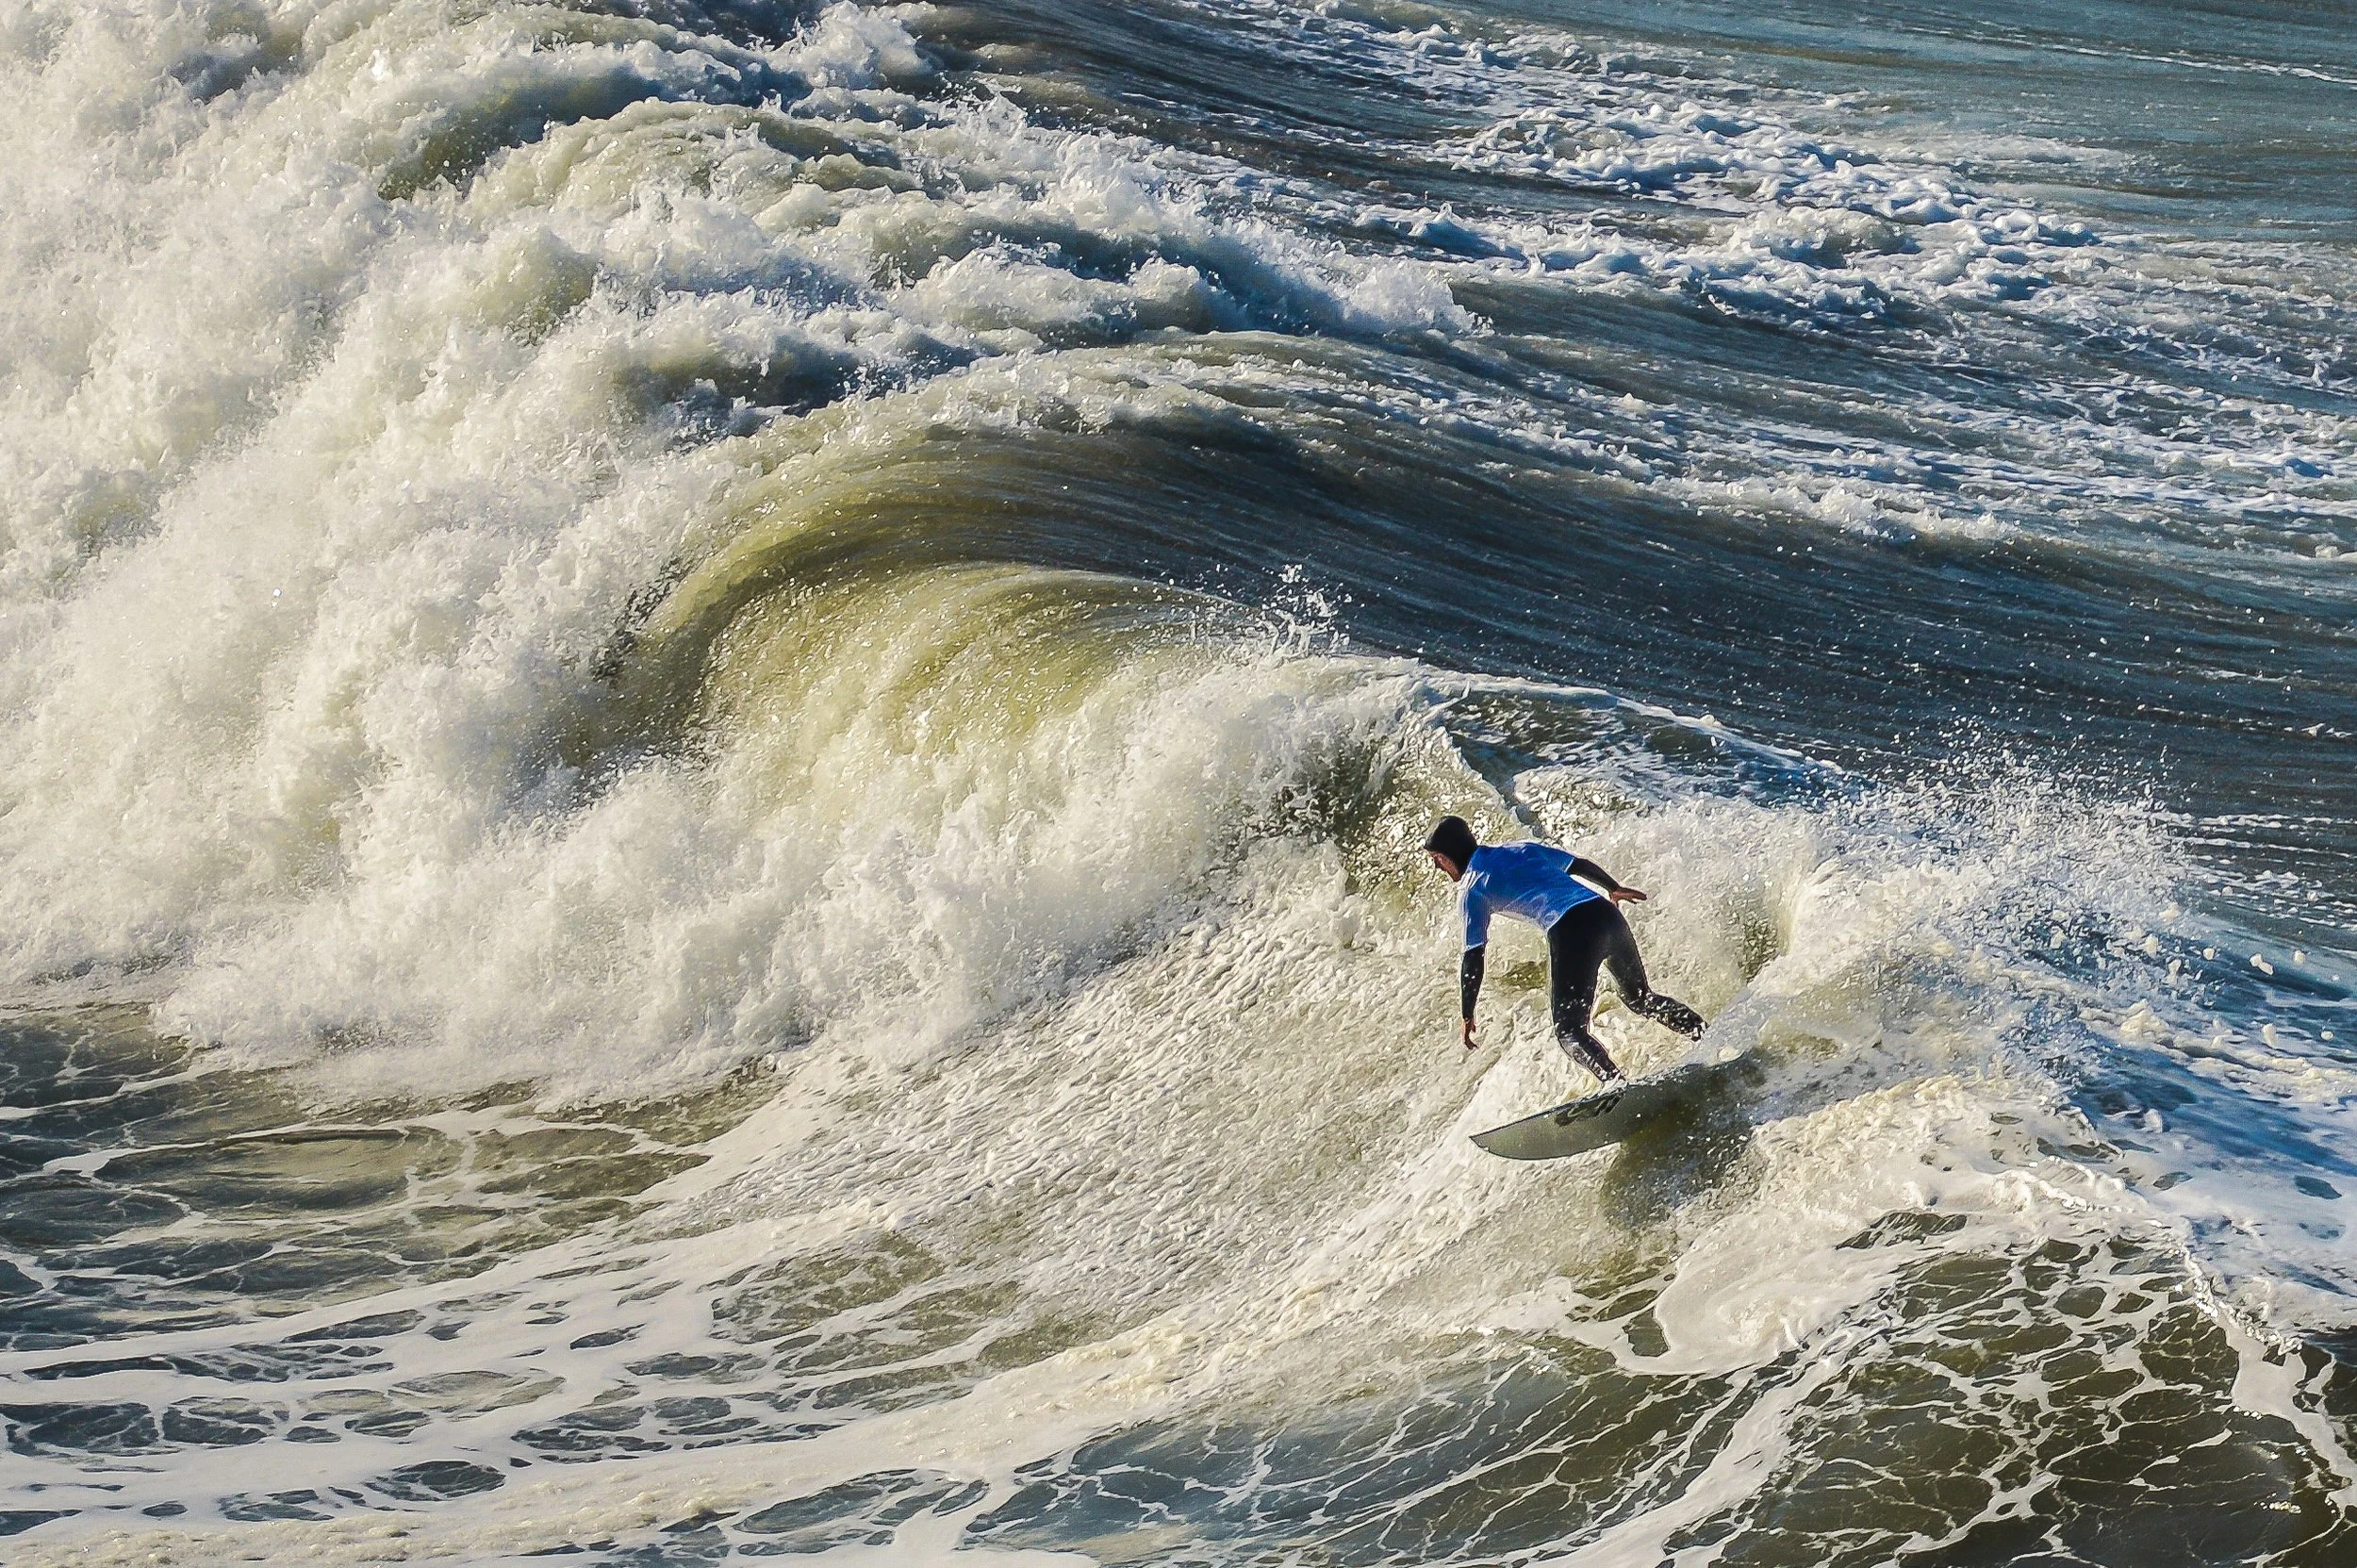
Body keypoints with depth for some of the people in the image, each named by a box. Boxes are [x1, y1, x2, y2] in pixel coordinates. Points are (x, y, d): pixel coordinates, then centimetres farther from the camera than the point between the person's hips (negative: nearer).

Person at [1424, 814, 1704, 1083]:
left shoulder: (1470, 889, 8)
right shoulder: (1521, 850, 25)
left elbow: (1473, 958, 4)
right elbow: (1580, 865, 30)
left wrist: (1467, 1016, 10)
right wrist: (1614, 888, 48)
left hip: (1570, 931, -7)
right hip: (1605, 911, 7)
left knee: (1569, 1030, 0)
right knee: (1640, 998, 28)